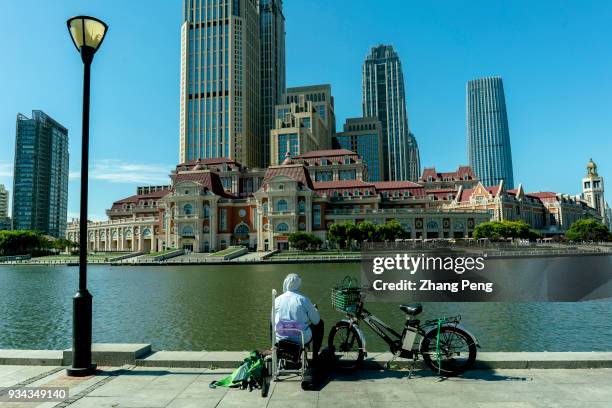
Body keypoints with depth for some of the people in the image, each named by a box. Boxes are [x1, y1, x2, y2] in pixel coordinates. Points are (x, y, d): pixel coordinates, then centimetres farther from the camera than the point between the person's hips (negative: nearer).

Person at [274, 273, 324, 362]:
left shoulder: (277, 300, -4)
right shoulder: (303, 299, -13)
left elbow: (273, 321, 10)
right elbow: (316, 320, -6)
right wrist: (314, 309, 16)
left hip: (280, 338, 3)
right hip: (301, 339, -3)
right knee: (319, 324, 22)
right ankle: (315, 356, 27)